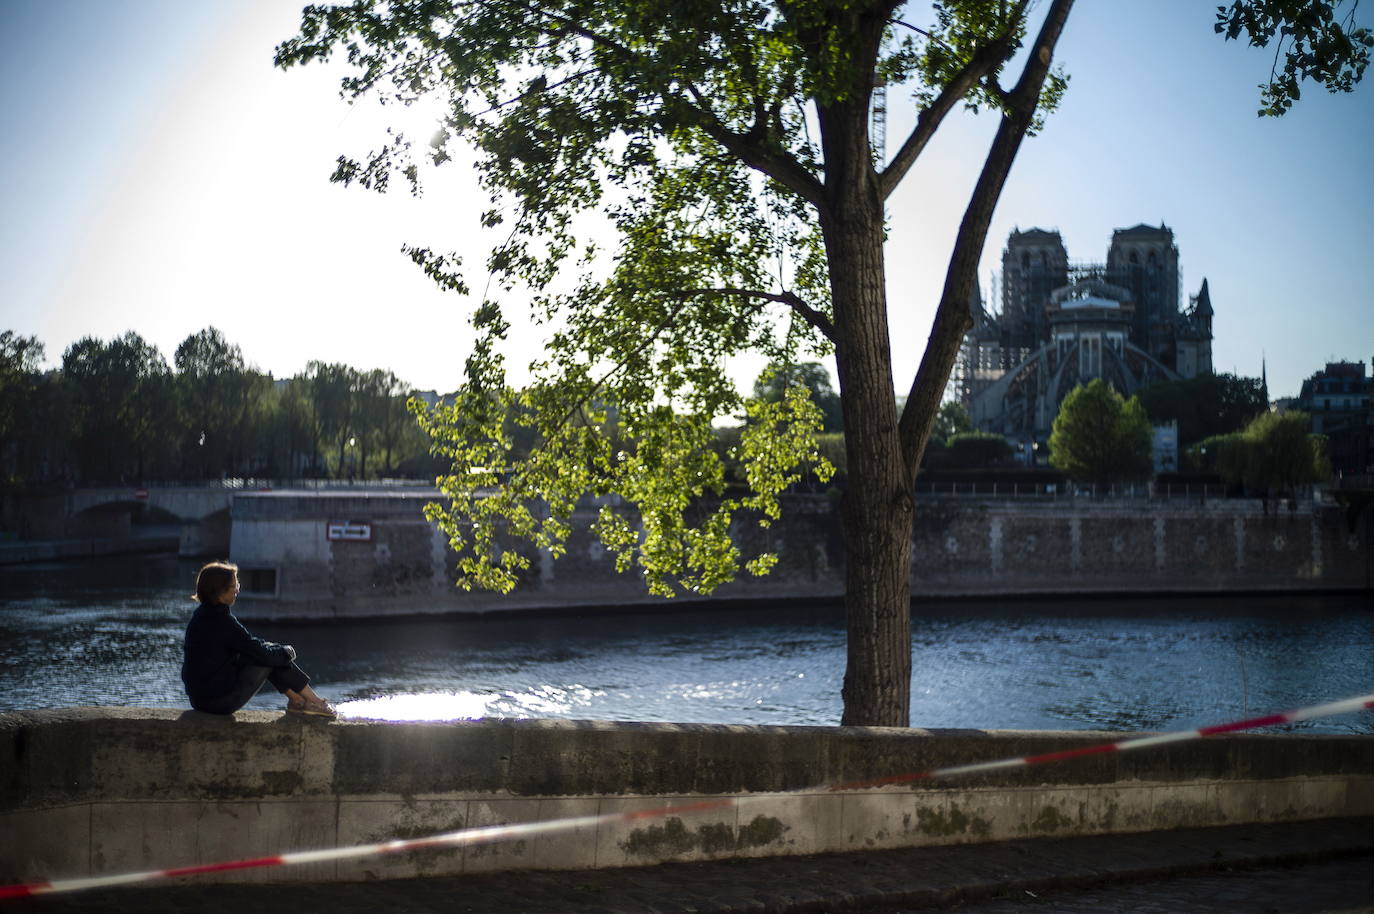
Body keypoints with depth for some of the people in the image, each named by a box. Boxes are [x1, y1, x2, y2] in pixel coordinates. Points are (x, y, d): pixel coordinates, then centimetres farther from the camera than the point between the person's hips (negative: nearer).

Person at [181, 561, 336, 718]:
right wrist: (286, 652, 3)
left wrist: (275, 648, 11)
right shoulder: (221, 621, -22)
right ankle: (315, 701, 7)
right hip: (222, 702, -9)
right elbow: (259, 652, -16)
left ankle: (296, 699, 17)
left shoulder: (200, 614, 7)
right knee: (271, 658, -2)